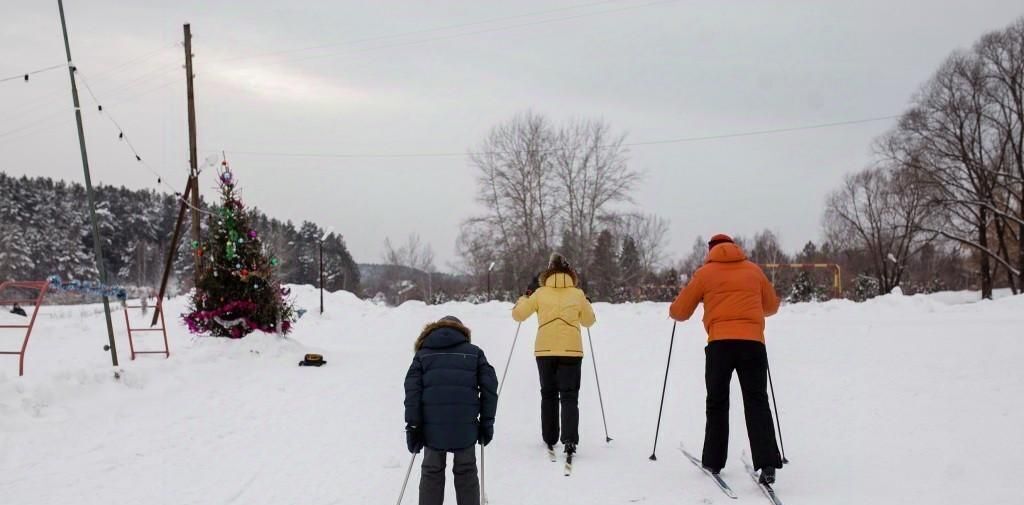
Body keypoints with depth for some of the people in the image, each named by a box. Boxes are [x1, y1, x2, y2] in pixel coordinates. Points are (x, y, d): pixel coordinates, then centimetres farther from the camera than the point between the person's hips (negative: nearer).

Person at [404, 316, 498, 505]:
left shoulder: (423, 354, 13)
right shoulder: (474, 352, 13)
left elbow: (412, 391, 2)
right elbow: (489, 387, 6)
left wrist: (413, 425, 2)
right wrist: (487, 421, 11)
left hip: (433, 426, 0)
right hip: (465, 426, 0)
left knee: (432, 473, 14)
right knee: (466, 473, 14)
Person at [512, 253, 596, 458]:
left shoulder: (540, 293, 0)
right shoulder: (578, 294, 1)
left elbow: (518, 314, 4)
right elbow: (589, 321, 13)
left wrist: (524, 298, 22)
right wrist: (586, 303, 29)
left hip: (545, 351, 1)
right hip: (571, 351, -1)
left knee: (548, 394, 15)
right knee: (569, 396, 1)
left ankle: (549, 439, 19)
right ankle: (570, 439, -16)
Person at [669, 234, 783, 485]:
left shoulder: (705, 273, 11)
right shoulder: (753, 270, 18)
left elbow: (679, 312, 14)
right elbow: (772, 306, 30)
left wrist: (675, 311, 37)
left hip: (720, 342, -1)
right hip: (753, 341, 1)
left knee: (717, 403, 12)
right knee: (756, 401, 1)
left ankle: (713, 461, 17)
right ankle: (767, 463, -14)